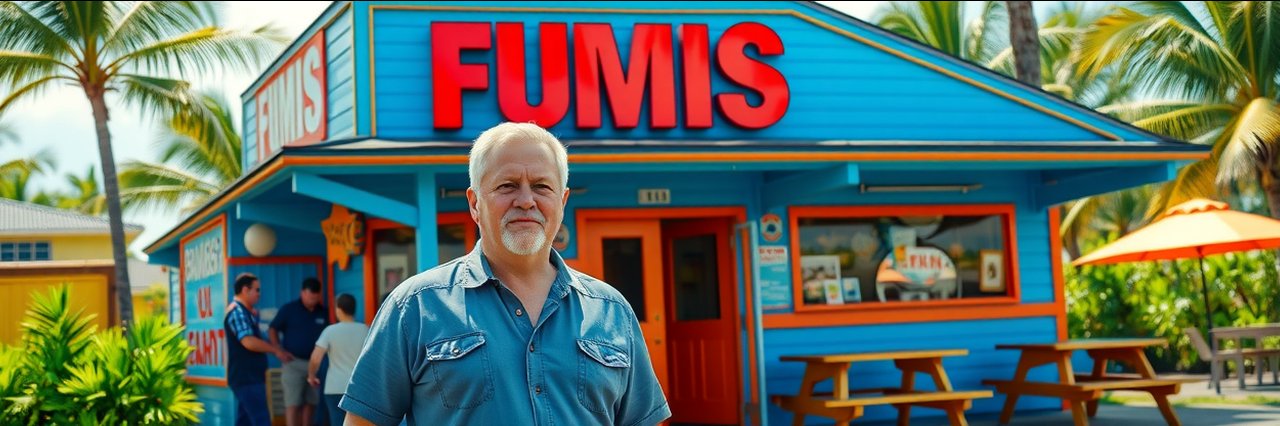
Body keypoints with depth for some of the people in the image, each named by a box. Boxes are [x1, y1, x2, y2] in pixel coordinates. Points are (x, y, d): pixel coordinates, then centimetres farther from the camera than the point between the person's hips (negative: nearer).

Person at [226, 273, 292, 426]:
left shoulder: (244, 311, 17)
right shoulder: (237, 311, -15)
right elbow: (248, 342, -25)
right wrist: (276, 350, -15)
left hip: (249, 377, 10)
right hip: (246, 377, -10)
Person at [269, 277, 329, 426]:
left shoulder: (323, 312, 7)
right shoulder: (289, 309, -2)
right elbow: (273, 330, 1)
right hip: (293, 362, -4)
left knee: (310, 403, 8)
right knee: (293, 403, -8)